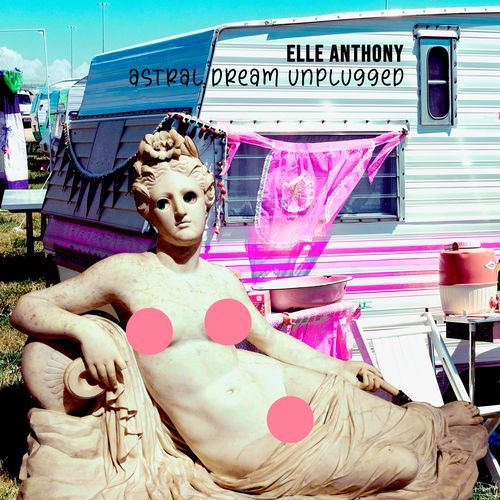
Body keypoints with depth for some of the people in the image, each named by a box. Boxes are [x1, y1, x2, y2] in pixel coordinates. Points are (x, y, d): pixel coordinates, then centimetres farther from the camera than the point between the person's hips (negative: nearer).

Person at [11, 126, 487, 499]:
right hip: (242, 448, -5)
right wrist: (86, 330, -23)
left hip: (286, 391, 5)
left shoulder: (220, 278, 8)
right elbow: (26, 308, -4)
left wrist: (341, 367, 17)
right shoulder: (127, 273, -8)